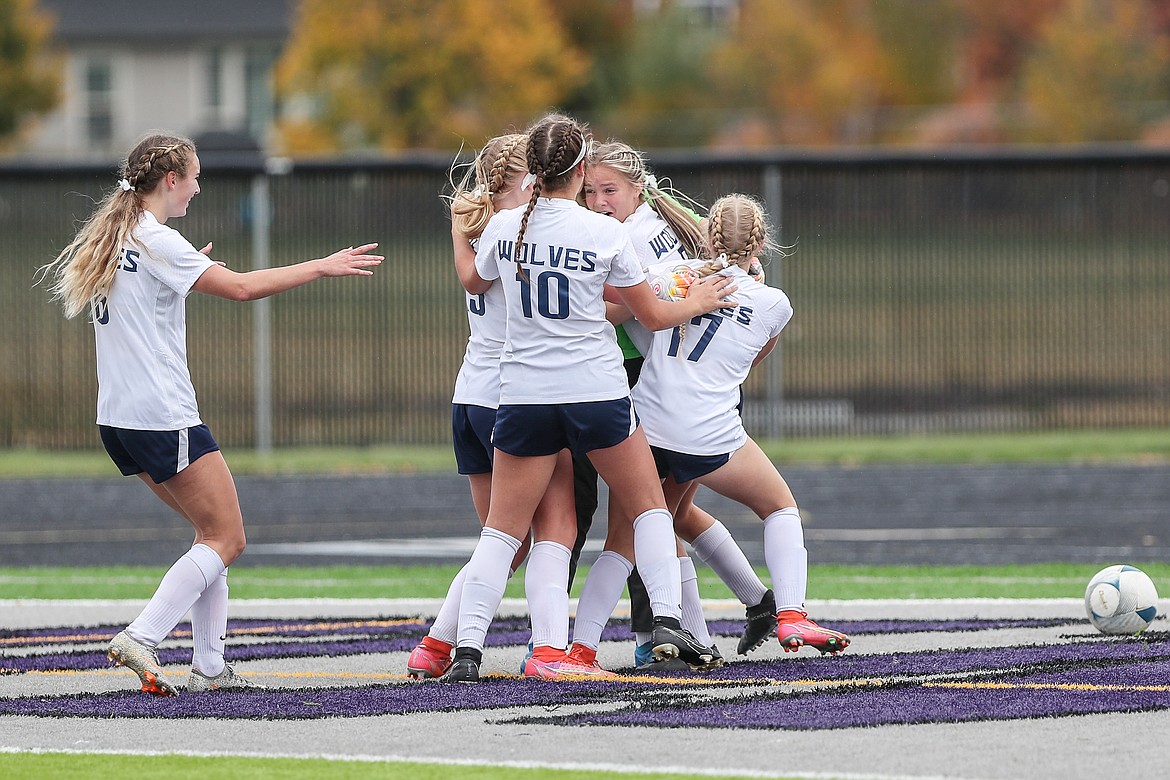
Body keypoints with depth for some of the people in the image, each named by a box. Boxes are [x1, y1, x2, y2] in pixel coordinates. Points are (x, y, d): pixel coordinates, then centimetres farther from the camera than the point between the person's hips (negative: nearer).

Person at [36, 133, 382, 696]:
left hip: (119, 418, 9)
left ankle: (208, 665, 11)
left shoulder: (111, 240, 12)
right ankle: (141, 638, -14)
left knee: (212, 531, 15)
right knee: (226, 539, -3)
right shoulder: (157, 241, -14)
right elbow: (240, 287, -19)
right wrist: (322, 267, -12)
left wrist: (189, 272, 27)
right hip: (164, 418, -9)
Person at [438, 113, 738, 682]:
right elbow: (652, 315, 4)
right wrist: (697, 303, 24)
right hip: (596, 392, -2)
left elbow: (474, 282, 22)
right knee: (649, 507, 16)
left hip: (523, 395, 2)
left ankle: (467, 649, -6)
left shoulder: (504, 227, -1)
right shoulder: (605, 234, -7)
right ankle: (666, 620, 5)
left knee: (502, 529, 5)